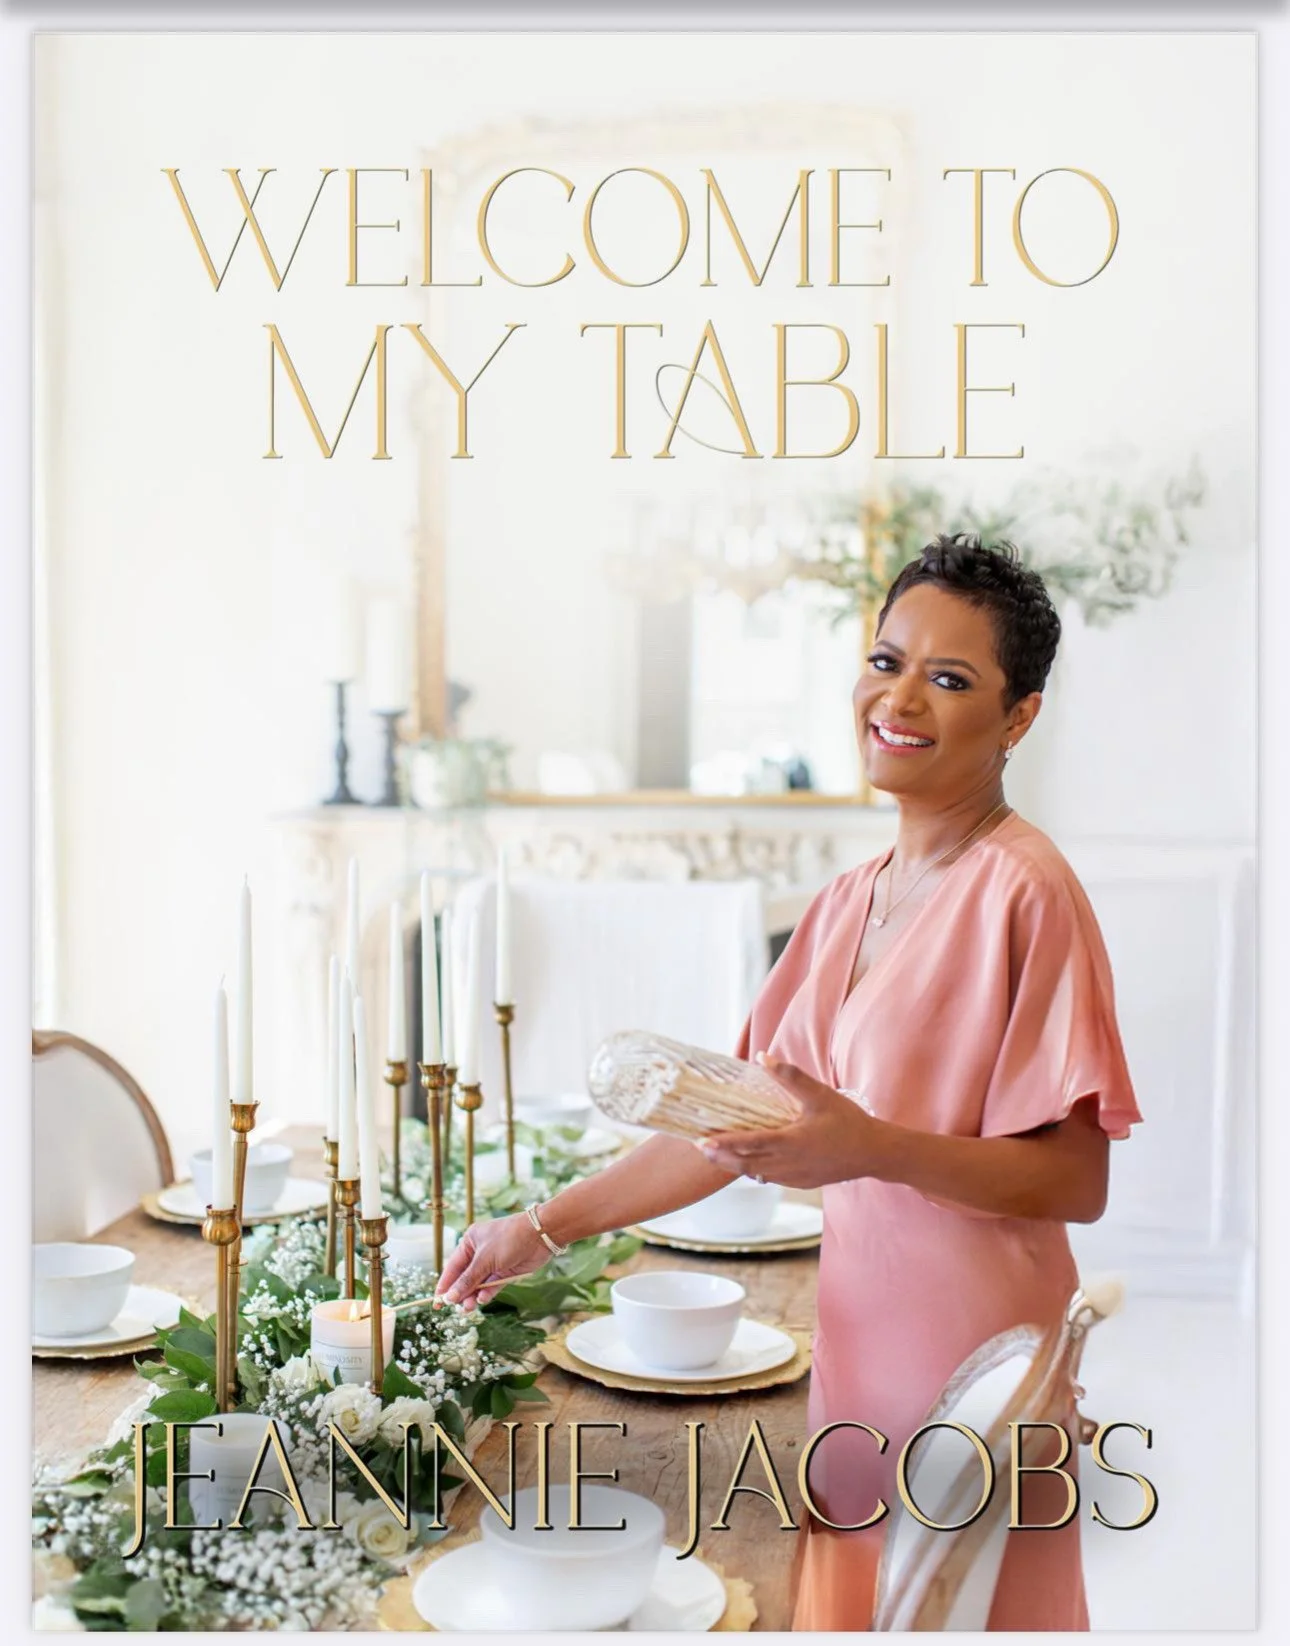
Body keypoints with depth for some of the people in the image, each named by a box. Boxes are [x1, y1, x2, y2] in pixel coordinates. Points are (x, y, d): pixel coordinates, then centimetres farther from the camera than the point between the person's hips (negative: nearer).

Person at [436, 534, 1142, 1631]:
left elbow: (1078, 1180, -16)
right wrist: (547, 1227, 10)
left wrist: (871, 1147, -30)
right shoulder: (851, 900, 10)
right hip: (857, 1347, 7)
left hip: (970, 1364, -7)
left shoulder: (1023, 890, -14)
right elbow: (739, 1122, 12)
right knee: (847, 1605, 15)